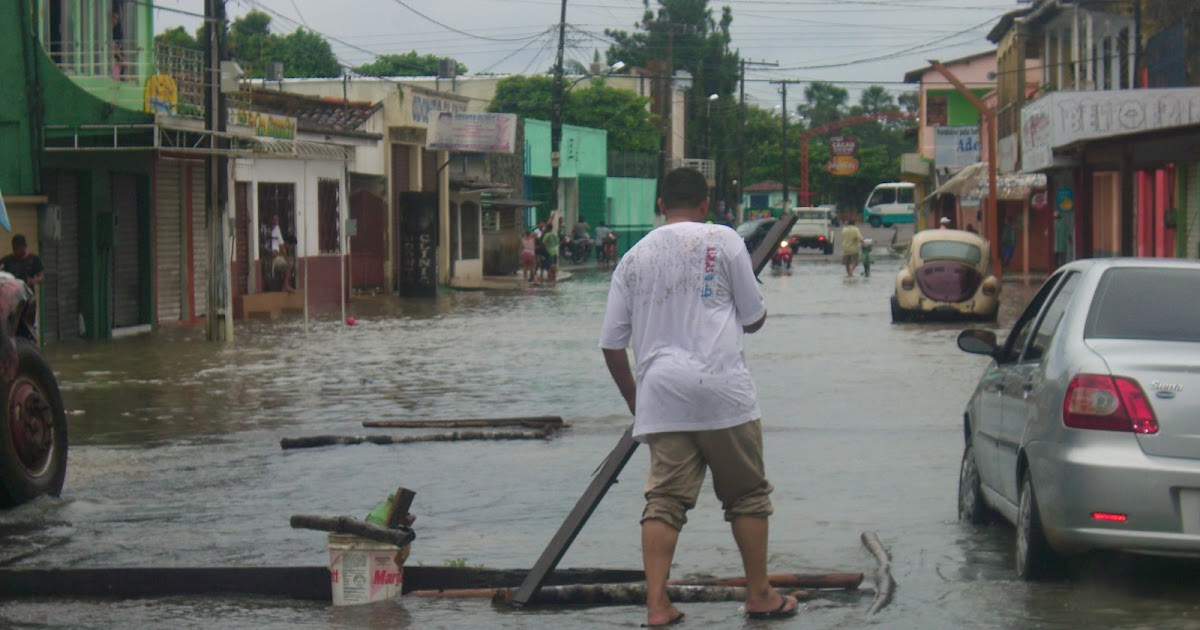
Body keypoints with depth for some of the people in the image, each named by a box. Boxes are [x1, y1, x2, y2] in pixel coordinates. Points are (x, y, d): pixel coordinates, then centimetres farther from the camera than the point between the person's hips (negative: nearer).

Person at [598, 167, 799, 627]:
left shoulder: (633, 258, 13)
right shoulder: (722, 240, 4)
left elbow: (611, 344, 13)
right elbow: (754, 319, 9)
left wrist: (635, 400, 23)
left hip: (660, 391, 3)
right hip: (721, 389, -3)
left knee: (664, 499, 3)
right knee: (747, 494, 10)